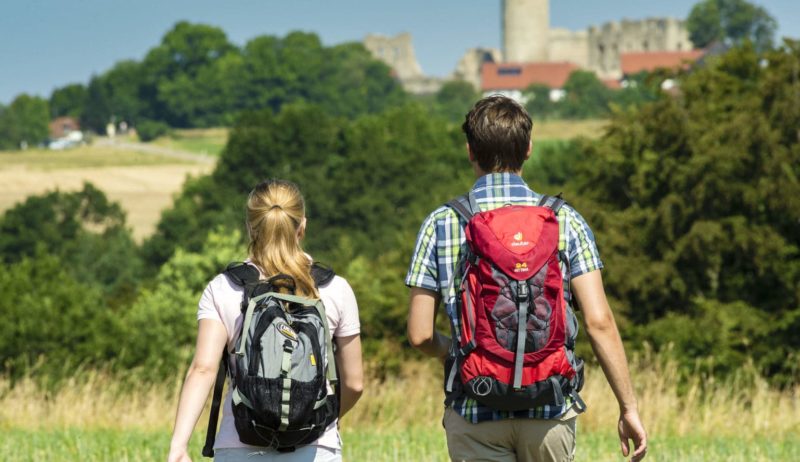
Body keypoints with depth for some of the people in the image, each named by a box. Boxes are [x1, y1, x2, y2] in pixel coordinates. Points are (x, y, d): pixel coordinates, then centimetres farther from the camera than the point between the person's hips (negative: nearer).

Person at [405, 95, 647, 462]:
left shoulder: (441, 224, -1)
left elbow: (420, 335, -3)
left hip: (474, 413, -1)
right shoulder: (565, 221, 0)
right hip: (551, 410, 1)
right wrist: (628, 407, -1)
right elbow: (599, 322, -7)